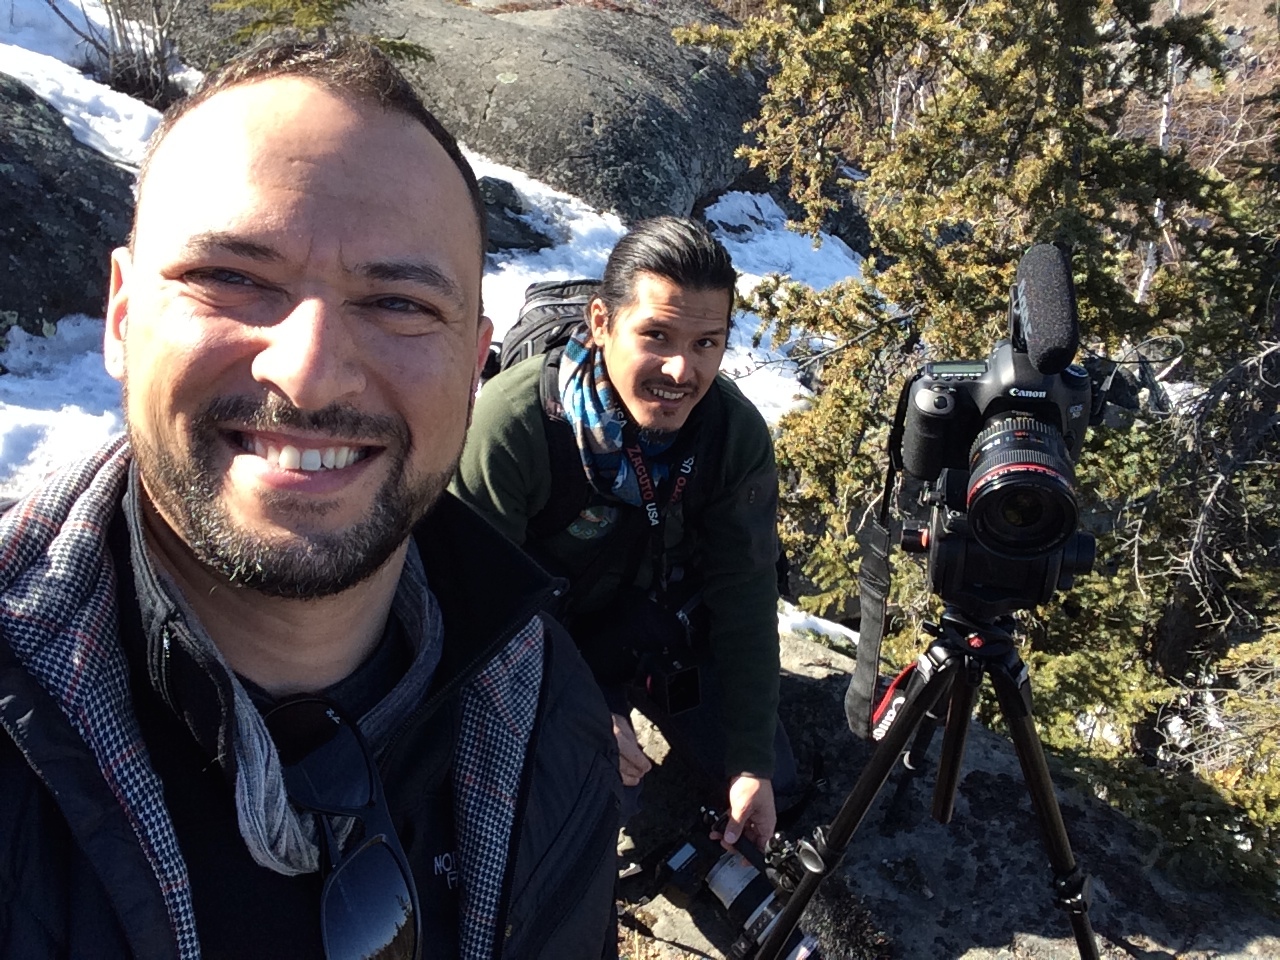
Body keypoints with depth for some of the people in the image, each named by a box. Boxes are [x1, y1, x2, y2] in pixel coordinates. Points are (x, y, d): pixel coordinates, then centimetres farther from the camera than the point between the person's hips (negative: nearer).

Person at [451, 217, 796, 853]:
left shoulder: (738, 432, -20)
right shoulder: (510, 425, -32)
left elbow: (745, 597, -15)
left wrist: (753, 762, -15)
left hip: (669, 626, 4)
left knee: (771, 782, 9)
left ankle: (654, 696, 33)